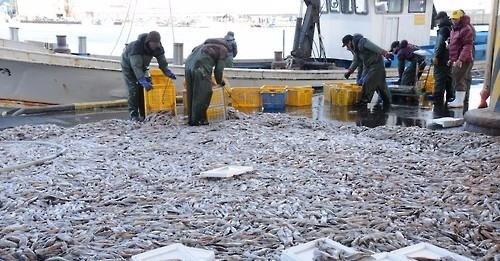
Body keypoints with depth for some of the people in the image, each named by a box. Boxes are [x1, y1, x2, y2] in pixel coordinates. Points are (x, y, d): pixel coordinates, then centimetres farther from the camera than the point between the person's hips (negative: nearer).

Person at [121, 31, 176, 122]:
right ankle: (133, 115, -8)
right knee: (133, 89, -14)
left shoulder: (158, 47, -21)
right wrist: (143, 81, -57)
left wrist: (168, 72, -37)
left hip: (142, 66, 6)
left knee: (144, 89, -1)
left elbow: (162, 62, -18)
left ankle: (144, 114, 7)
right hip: (128, 66, -6)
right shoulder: (136, 45, -40)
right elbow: (136, 66, -47)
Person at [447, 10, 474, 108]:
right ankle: (458, 99, 24)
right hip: (456, 60, 10)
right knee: (456, 80, 15)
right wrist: (451, 59, 25)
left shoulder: (466, 30, -13)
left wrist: (461, 59, -27)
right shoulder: (454, 29, 18)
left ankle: (459, 101, -6)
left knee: (458, 81, -10)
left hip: (463, 61, -10)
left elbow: (467, 46, -20)